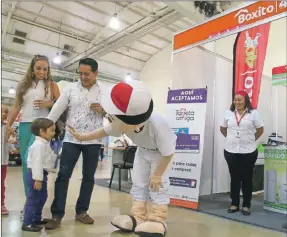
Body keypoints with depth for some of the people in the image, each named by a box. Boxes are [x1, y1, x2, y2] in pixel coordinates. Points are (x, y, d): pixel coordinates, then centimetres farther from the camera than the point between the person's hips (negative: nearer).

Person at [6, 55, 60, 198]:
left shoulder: (51, 85, 8)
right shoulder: (23, 85, 15)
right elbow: (16, 107, 13)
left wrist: (49, 104, -12)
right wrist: (8, 124, 5)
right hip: (24, 125, 4)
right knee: (25, 162, 5)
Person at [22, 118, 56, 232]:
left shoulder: (44, 143, 13)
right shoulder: (39, 145, -21)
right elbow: (37, 163, -26)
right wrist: (37, 179, -27)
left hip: (41, 174, 11)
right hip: (36, 175, -11)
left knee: (42, 197, 20)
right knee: (33, 199, -3)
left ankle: (37, 218, 33)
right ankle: (27, 223, 6)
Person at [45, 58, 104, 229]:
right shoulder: (71, 88, 1)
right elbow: (57, 109, -2)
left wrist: (102, 110, -15)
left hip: (93, 141, 1)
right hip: (71, 139, 0)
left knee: (89, 177, 9)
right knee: (63, 175, -1)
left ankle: (81, 211, 24)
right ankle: (57, 215, 9)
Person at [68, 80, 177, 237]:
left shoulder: (157, 125, -44)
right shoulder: (125, 122, -29)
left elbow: (167, 153, -31)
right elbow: (105, 131, -8)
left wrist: (157, 174, -21)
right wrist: (82, 137, -4)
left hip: (161, 153, -5)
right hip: (143, 151, 6)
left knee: (157, 184, -11)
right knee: (138, 183, 5)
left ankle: (158, 219, 2)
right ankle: (138, 217, 14)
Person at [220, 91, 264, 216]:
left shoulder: (253, 113, -1)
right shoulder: (228, 113, 6)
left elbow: (260, 130, 4)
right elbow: (222, 128, 15)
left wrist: (251, 140, 1)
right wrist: (230, 138, 8)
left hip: (248, 152, -2)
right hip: (230, 151, 2)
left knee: (247, 179, 7)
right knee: (234, 178, 11)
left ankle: (246, 205, 19)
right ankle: (234, 204, 22)